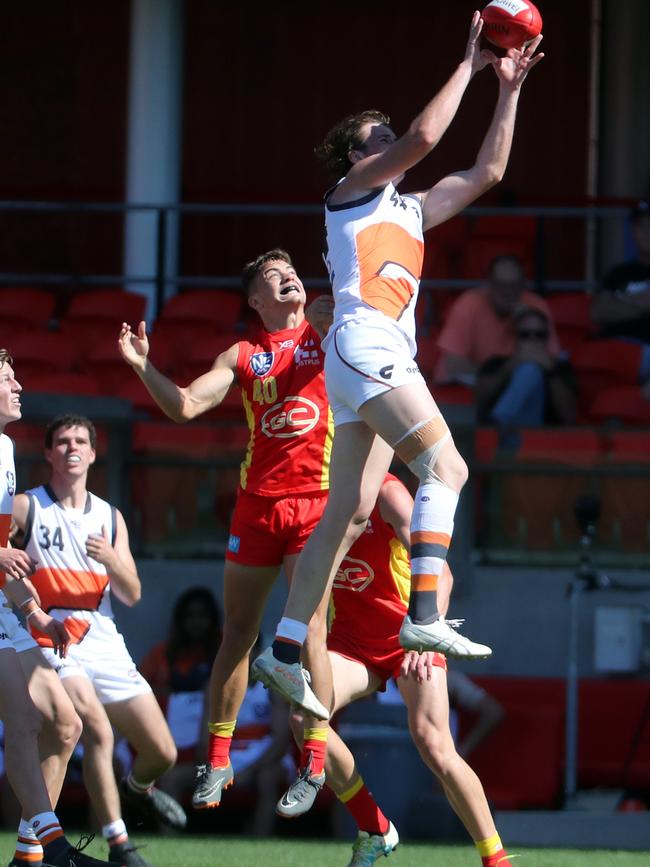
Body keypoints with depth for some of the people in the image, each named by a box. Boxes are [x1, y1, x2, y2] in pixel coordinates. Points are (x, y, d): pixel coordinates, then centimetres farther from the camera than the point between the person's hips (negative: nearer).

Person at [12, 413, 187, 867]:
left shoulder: (111, 517, 12)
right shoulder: (25, 507, -1)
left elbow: (131, 594, 5)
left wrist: (111, 559, -15)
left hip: (105, 645, 5)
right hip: (53, 646, -5)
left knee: (163, 753, 4)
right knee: (97, 729, -30)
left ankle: (138, 788, 41)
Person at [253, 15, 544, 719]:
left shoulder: (410, 210, 29)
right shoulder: (352, 186, 7)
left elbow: (486, 170, 30)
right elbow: (424, 137, -8)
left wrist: (508, 90, 26)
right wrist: (468, 65, -1)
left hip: (386, 357, 9)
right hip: (365, 340, -9)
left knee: (349, 513, 3)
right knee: (445, 468, -19)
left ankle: (287, 649, 1)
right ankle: (425, 615, -29)